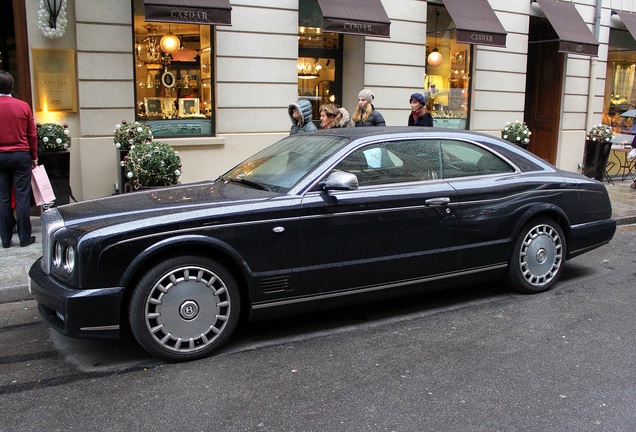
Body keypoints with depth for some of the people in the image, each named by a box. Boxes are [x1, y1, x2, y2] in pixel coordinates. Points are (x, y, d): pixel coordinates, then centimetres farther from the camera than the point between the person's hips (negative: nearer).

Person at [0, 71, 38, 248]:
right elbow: (32, 134, 1)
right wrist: (34, 156, 12)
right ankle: (25, 237, 5)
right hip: (21, 156, -1)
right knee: (22, 198, 2)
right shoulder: (23, 106, -4)